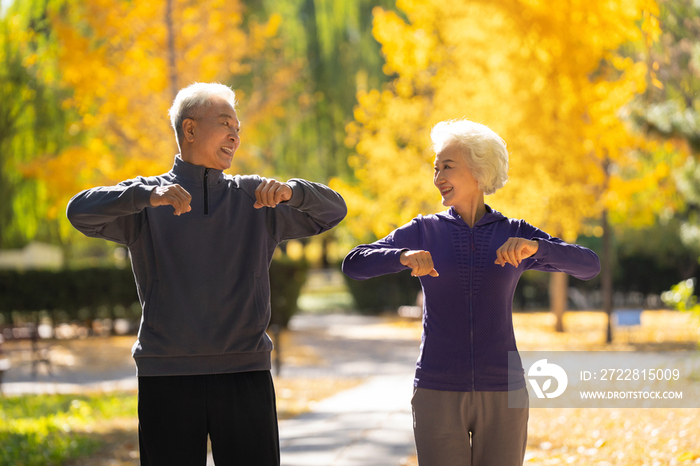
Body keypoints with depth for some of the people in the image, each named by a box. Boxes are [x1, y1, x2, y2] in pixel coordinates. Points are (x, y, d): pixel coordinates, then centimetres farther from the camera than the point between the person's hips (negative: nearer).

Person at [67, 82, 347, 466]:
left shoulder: (254, 199, 13)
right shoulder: (145, 199, 6)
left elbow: (333, 211, 9)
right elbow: (80, 212, -11)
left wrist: (291, 191, -13)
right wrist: (148, 196, -27)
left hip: (245, 376, 2)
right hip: (168, 377, -2)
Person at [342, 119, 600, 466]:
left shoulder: (515, 235, 5)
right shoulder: (423, 232, 4)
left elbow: (589, 266, -9)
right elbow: (354, 266, -9)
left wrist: (534, 246, -28)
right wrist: (405, 257, -30)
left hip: (501, 395, 0)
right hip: (439, 395, 0)